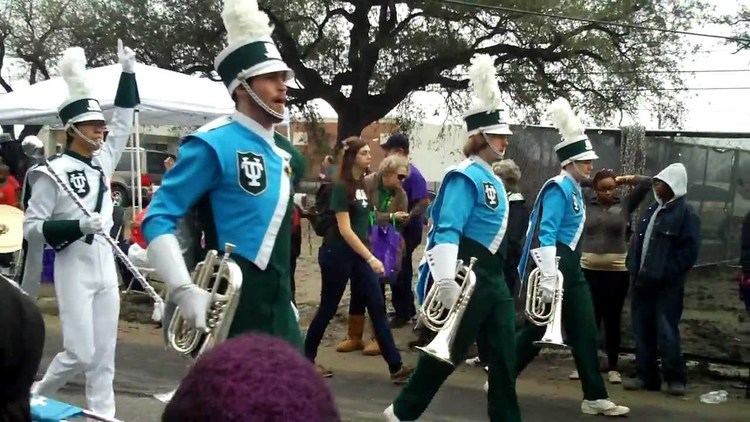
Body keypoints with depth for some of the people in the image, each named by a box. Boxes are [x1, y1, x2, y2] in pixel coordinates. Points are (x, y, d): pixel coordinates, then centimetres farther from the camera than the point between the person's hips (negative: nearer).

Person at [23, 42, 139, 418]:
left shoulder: (103, 161, 8)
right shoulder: (52, 172, -10)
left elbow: (124, 120, 14)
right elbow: (31, 229, -11)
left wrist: (128, 71, 8)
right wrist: (77, 225, -23)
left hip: (106, 265, 6)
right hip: (74, 268, -6)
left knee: (104, 354, 8)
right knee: (81, 353, -5)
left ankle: (103, 415, 16)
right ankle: (36, 395, 22)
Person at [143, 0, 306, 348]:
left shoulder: (287, 154, 12)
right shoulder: (212, 145, -12)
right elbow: (157, 220, -15)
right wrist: (184, 290, -26)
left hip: (278, 313, 8)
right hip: (228, 314, -8)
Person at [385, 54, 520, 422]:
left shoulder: (493, 180, 14)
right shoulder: (466, 176, -15)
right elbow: (447, 230, -25)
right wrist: (446, 280, -35)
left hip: (491, 275, 9)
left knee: (504, 355, 8)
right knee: (448, 350, 3)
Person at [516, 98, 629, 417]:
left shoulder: (574, 189, 13)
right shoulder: (558, 188, -16)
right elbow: (546, 235, -24)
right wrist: (548, 278, -28)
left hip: (571, 269, 9)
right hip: (555, 266, -9)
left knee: (585, 332, 8)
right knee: (536, 330, 1)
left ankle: (595, 398, 13)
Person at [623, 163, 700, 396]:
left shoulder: (685, 213, -5)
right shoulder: (652, 209, 16)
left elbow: (689, 250, -12)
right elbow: (637, 241, 18)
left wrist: (665, 273, -17)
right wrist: (634, 269, 5)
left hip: (668, 285, -7)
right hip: (643, 281, 7)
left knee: (666, 331, -4)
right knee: (642, 330, 9)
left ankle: (675, 378, 8)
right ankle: (646, 375, 18)